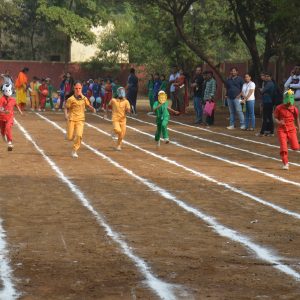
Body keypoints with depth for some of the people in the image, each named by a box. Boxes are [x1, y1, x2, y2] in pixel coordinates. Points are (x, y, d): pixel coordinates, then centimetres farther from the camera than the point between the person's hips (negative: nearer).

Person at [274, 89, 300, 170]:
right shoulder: (279, 108, -9)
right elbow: (275, 118, -3)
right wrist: (279, 122, -23)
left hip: (291, 129, 2)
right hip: (282, 129, -2)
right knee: (283, 148, -8)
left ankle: (289, 140, 28)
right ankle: (285, 164, 7)